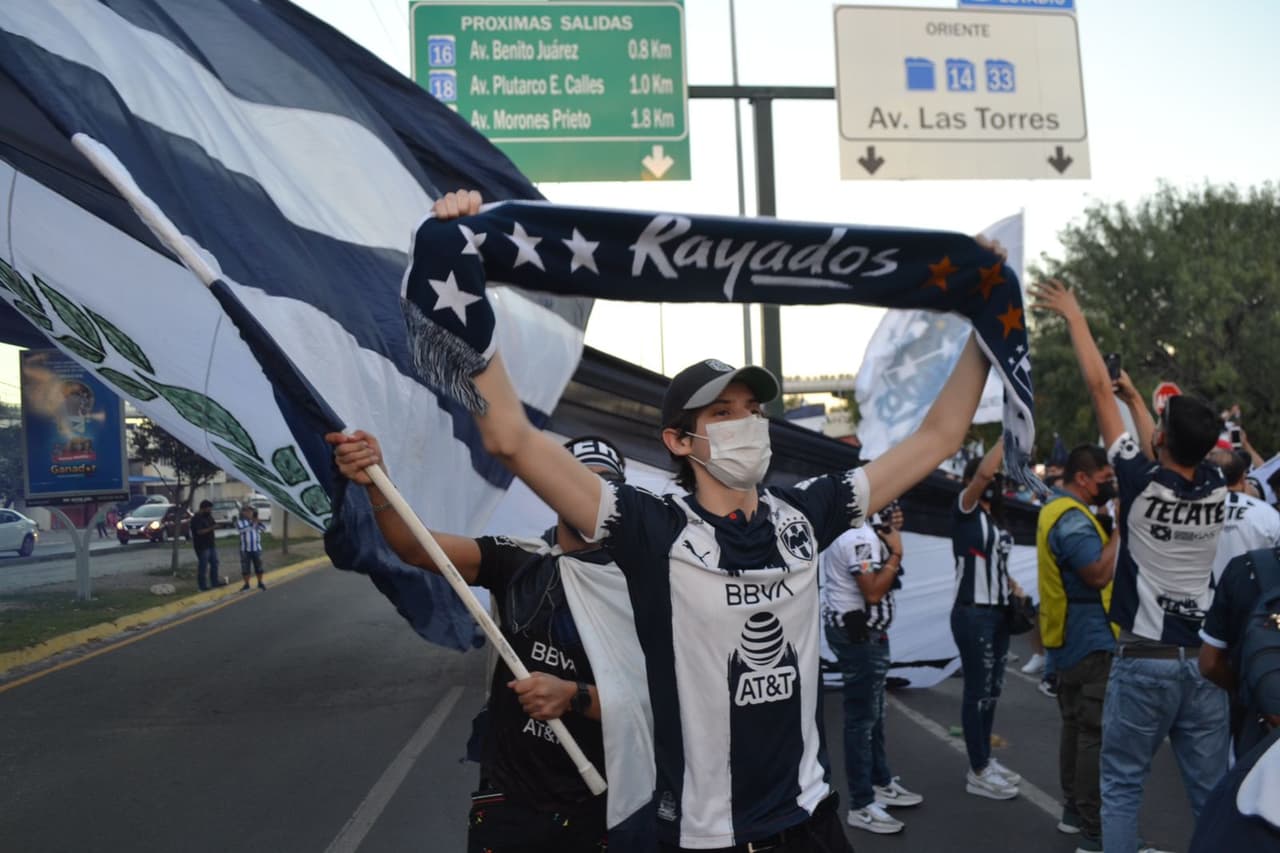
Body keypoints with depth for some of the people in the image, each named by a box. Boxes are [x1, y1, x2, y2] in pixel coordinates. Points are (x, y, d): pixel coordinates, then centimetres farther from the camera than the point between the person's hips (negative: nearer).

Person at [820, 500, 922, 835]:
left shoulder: (853, 529, 11)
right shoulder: (861, 536, -21)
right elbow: (874, 591, -24)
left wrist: (890, 534, 9)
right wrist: (896, 552, -18)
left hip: (861, 631, 11)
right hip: (859, 634, -11)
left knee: (873, 713, 20)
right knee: (862, 717, -6)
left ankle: (881, 783, 33)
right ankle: (861, 806, 0)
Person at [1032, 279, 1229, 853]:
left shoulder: (1142, 484, -13)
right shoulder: (1217, 490, 0)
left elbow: (1097, 389, -6)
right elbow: (1165, 447, 21)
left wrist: (1074, 316, 3)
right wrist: (1133, 391, 33)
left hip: (1144, 659, -4)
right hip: (1205, 659, 4)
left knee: (1122, 787, 6)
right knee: (1212, 791, 10)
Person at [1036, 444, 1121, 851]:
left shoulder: (1056, 510, 14)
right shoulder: (1072, 517, -19)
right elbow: (1099, 574, -26)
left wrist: (1116, 528, 6)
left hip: (1070, 638, 11)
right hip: (1090, 641, -11)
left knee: (1077, 726, 17)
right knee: (1098, 733, -7)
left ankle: (1074, 811, 26)